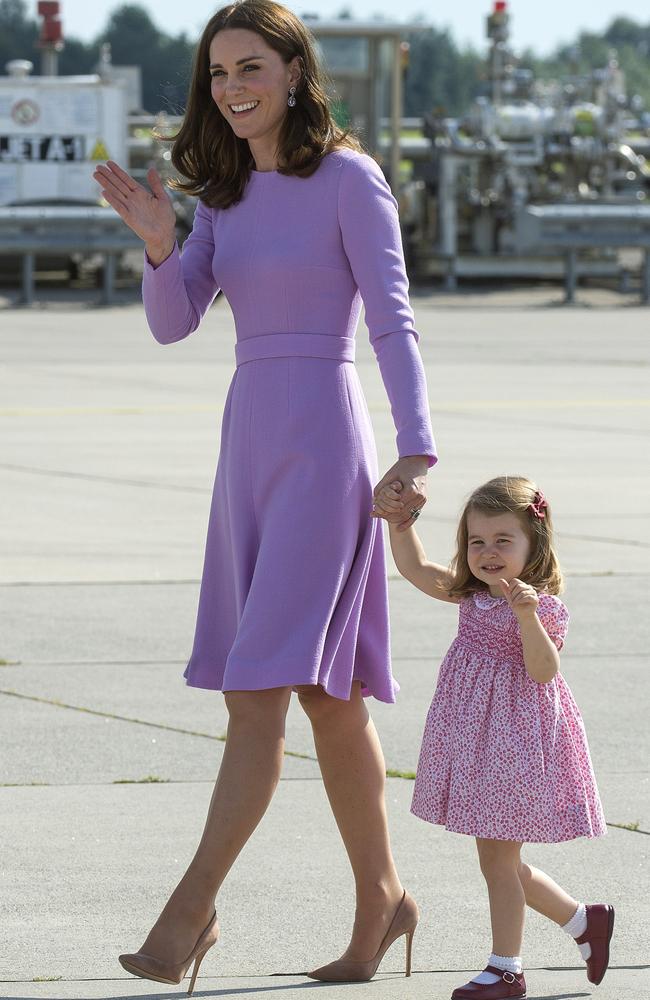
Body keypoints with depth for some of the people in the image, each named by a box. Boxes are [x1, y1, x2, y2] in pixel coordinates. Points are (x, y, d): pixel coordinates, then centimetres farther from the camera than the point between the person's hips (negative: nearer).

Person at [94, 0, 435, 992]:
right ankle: (380, 896, 19)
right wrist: (157, 242, -12)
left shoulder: (349, 180, -7)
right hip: (250, 443, 7)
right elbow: (173, 322, 8)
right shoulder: (225, 190, 13)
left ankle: (192, 906, -11)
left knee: (260, 688, -11)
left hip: (323, 443, -7)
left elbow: (394, 322, -13)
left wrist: (418, 451, -24)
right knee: (329, 693, 11)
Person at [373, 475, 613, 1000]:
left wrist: (527, 616, -37)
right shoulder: (472, 594, 7)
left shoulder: (540, 606, -14)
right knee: (501, 858, 14)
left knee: (498, 857, -2)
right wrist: (398, 520, -3)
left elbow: (543, 671, -24)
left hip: (514, 737, -8)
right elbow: (417, 568, 10)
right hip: (474, 737, 8)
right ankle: (585, 920, 29)